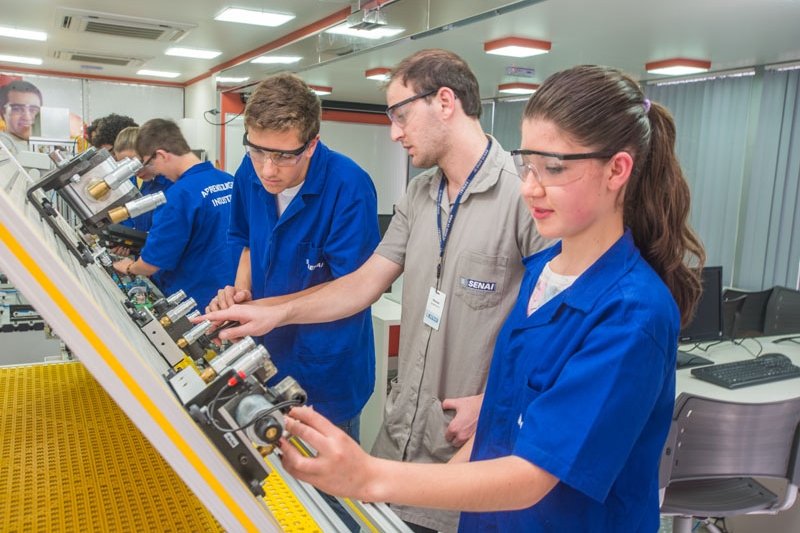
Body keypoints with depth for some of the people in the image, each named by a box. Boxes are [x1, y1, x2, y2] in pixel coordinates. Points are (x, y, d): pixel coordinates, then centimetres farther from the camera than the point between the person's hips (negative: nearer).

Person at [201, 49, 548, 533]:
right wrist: (277, 313, 1)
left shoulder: (524, 195, -19)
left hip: (471, 448, -6)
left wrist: (493, 402, -18)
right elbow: (367, 282, 7)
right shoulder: (420, 195, 6)